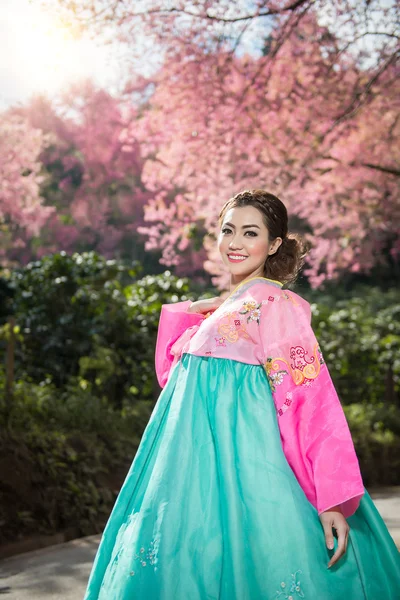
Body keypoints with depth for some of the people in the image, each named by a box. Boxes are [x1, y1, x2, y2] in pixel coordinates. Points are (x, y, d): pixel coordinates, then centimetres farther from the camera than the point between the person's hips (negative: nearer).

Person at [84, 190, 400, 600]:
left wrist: (333, 499, -25)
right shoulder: (224, 307, 14)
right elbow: (173, 371, 24)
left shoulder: (275, 305, -10)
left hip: (238, 466, -8)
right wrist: (191, 312, 10)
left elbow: (311, 400, -18)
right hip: (205, 460, 8)